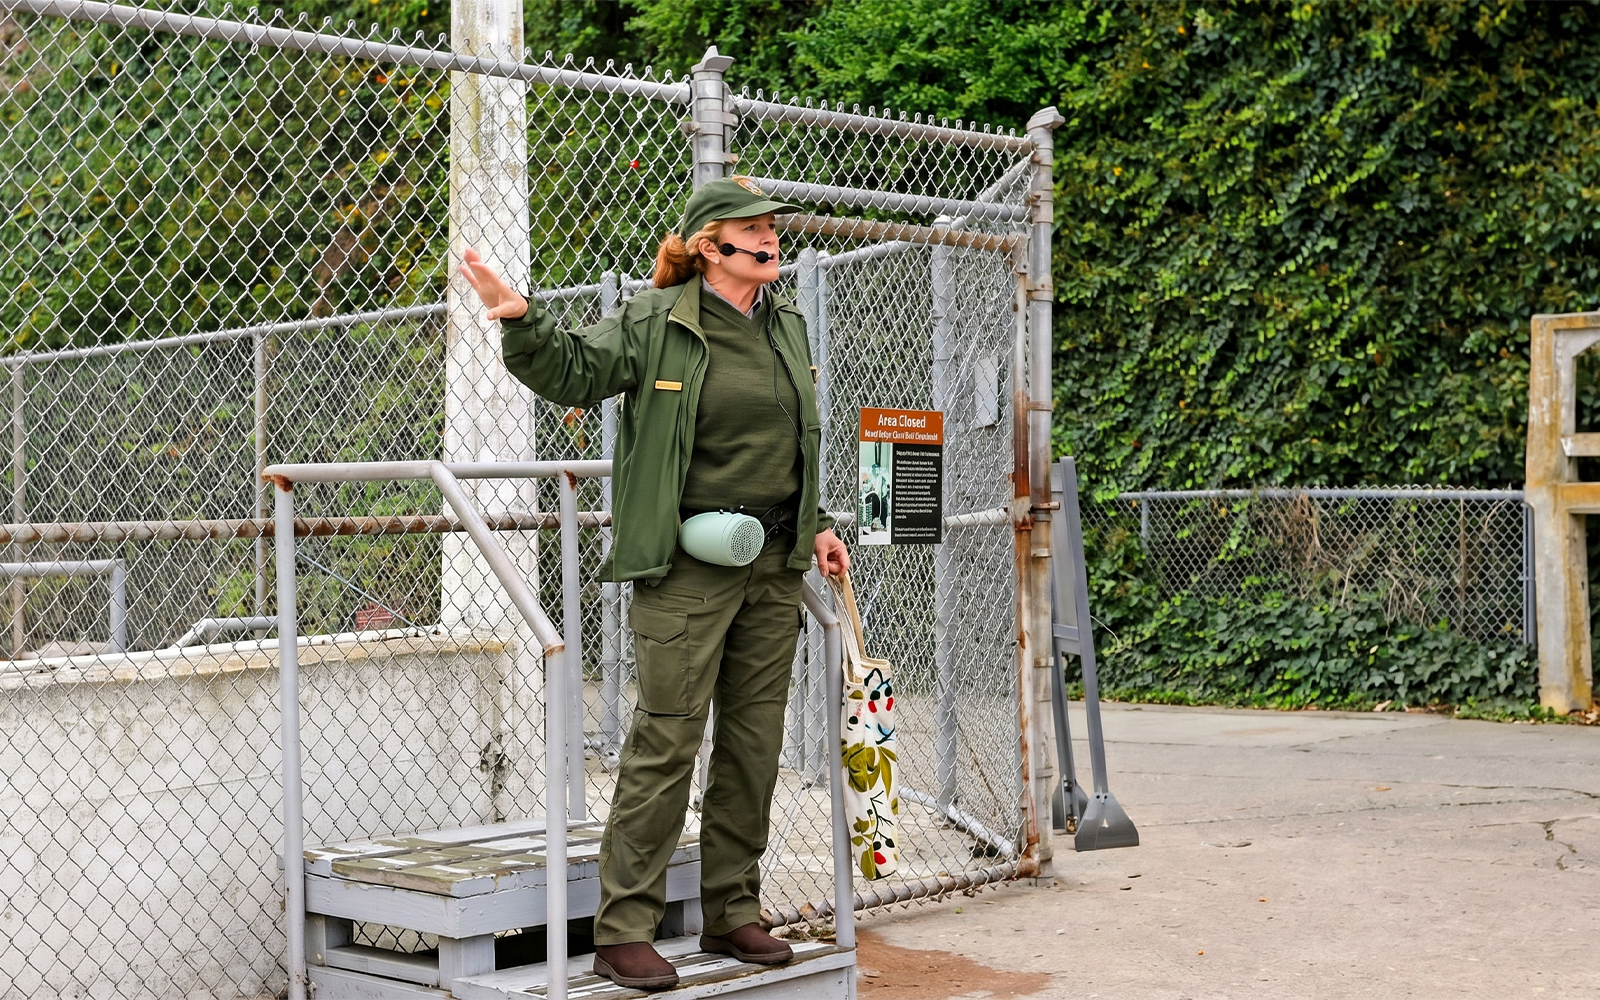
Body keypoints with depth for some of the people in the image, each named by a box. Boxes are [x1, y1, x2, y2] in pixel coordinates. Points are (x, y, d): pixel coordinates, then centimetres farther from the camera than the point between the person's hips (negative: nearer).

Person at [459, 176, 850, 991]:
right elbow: (573, 373, -9)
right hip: (685, 566, -7)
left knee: (755, 742, 10)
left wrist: (814, 524, 19)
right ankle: (622, 932, -1)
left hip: (774, 565, 7)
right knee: (666, 741, -8)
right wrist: (522, 320, -26)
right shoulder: (652, 325, -5)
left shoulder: (786, 326, 14)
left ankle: (733, 914, 22)